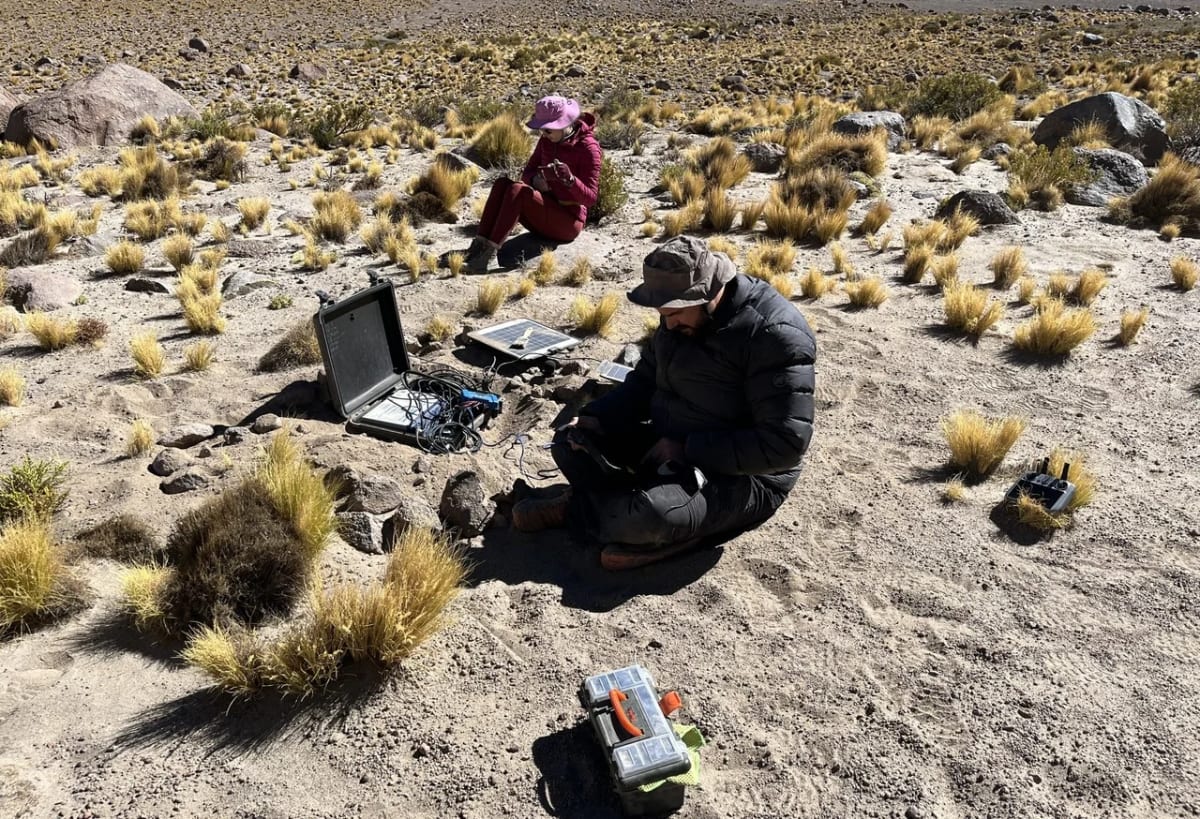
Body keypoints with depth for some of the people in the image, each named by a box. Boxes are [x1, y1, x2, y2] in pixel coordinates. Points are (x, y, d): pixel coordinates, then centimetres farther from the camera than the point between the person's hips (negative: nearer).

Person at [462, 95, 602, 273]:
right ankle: (480, 245, -25)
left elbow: (590, 198, -16)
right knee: (503, 183, -16)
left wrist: (570, 179, -36)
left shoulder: (588, 147, -13)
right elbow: (527, 172, 9)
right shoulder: (547, 141, 5)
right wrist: (537, 180, -16)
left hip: (568, 223, -7)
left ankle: (490, 251, -30)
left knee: (517, 190, -27)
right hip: (544, 217, 7)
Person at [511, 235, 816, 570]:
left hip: (741, 475, -8)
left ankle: (575, 506, -3)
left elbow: (785, 444, -27)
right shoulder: (685, 315, -1)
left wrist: (687, 449, -26)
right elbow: (645, 382, 11)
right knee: (570, 440, 0)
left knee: (651, 516, -35)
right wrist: (594, 418, -6)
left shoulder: (776, 335, -24)